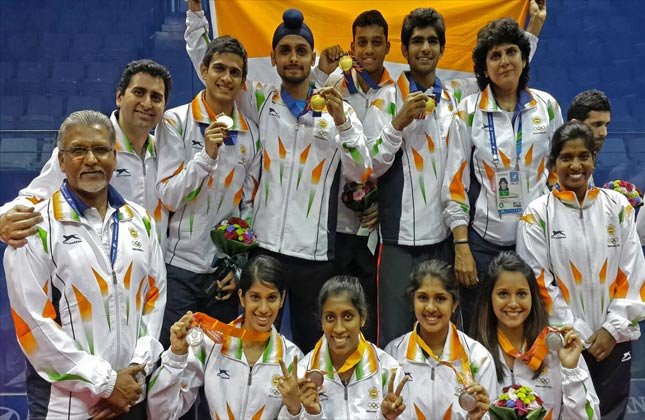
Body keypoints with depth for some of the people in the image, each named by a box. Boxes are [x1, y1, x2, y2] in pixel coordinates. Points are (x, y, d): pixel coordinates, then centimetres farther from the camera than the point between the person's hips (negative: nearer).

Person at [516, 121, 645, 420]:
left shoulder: (618, 206, 2)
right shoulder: (537, 214, -6)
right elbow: (540, 283, -7)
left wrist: (613, 328, -7)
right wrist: (581, 335, -9)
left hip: (613, 339, 2)